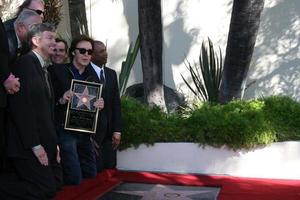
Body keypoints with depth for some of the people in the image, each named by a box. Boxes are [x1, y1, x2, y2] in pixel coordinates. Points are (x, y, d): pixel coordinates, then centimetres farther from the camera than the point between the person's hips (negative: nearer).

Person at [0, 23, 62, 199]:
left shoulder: (44, 69, 17)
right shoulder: (26, 62, -11)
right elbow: (21, 106, -19)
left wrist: (54, 143, 10)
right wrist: (34, 144, -21)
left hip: (44, 143, 9)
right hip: (29, 145, -9)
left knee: (55, 184, 10)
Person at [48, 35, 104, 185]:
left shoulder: (93, 76, 12)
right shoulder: (57, 71, -3)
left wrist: (99, 105, -5)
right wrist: (61, 100, -21)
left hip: (85, 132, 6)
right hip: (65, 130, -5)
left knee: (91, 175, 9)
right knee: (74, 179, -8)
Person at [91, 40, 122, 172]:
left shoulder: (112, 74, 11)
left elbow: (116, 103, 10)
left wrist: (117, 130, 3)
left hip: (109, 131, 5)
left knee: (110, 167, 6)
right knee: (96, 169, -3)